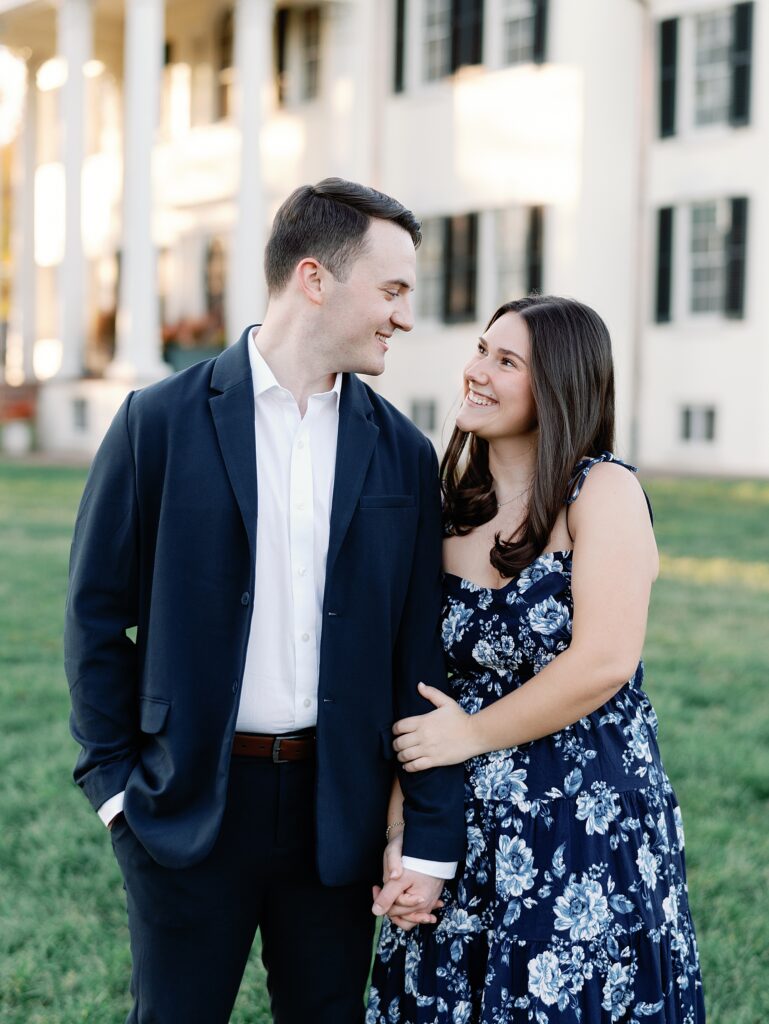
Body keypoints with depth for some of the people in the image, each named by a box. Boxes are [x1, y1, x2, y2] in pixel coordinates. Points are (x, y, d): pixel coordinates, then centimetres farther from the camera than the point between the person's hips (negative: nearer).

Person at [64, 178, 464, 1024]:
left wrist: (431, 840, 1)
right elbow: (96, 613, 0)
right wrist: (114, 779, -3)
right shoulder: (160, 422, -5)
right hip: (189, 809, -2)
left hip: (337, 811, 3)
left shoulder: (401, 453, 3)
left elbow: (422, 657, 3)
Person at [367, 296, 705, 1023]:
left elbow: (603, 663, -20)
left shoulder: (604, 491, -9)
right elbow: (417, 686, 4)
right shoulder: (452, 506, 6)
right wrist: (399, 832, -3)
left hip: (590, 822, -5)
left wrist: (473, 733, -10)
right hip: (466, 828, 5)